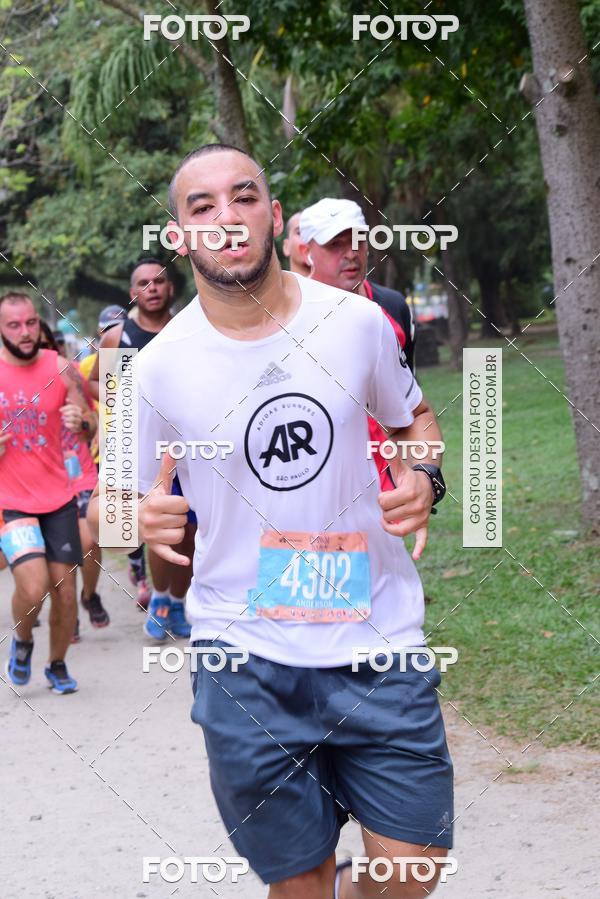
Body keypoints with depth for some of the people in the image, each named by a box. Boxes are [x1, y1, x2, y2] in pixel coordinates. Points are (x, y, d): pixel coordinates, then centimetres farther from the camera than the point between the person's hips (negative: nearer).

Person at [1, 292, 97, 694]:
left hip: (58, 498, 2)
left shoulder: (61, 369, -3)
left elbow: (93, 427, -2)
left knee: (65, 589, 3)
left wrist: (82, 421, -26)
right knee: (33, 585, -18)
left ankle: (58, 665, 26)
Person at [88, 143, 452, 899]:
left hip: (379, 634, 1)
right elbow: (103, 507, 4)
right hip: (246, 654, -1)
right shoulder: (159, 368, -6)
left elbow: (412, 417, 17)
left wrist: (424, 479, -4)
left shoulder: (358, 322, -2)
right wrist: (137, 517, -19)